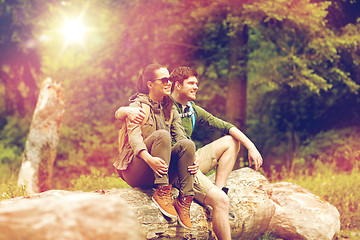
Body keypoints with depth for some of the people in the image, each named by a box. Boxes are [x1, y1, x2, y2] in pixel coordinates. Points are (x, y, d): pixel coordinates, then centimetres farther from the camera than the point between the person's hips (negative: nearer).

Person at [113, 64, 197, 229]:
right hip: (135, 173, -6)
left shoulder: (170, 108, 14)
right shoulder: (138, 106, -5)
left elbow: (180, 136, 5)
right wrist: (149, 159, -39)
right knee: (162, 134, -30)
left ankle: (184, 201, -24)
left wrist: (193, 158, -16)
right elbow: (134, 136, -20)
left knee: (187, 144, -21)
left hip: (158, 171, 6)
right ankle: (162, 194, -33)